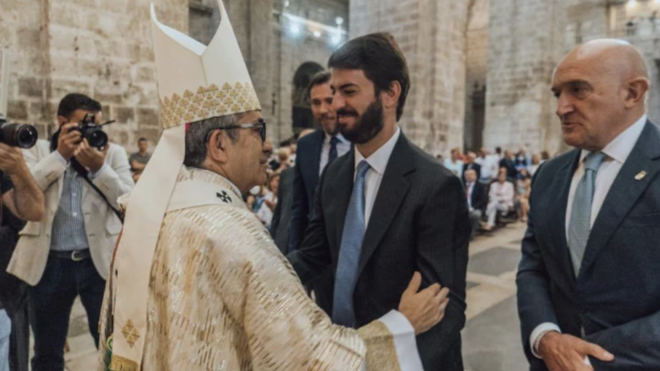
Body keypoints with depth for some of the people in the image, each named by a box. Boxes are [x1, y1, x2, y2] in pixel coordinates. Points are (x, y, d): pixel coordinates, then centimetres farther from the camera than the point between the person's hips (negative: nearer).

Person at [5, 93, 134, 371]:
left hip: (100, 260, -1)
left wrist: (99, 168, -17)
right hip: (49, 262, 1)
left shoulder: (113, 152, 5)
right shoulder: (37, 150, 7)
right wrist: (60, 155, -13)